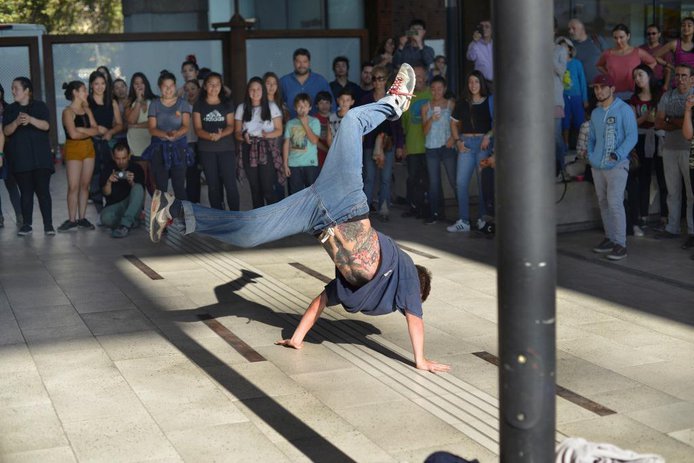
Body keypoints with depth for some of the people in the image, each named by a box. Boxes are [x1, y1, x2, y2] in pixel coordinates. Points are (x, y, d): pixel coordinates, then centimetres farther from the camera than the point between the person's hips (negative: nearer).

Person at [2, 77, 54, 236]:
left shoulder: (40, 106, 4)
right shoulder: (9, 110, 9)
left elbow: (46, 126, -10)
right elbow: (6, 131, -1)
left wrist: (30, 119, -27)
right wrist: (17, 122, -21)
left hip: (40, 156, -2)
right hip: (20, 157, 2)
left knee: (43, 190, -5)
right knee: (25, 191, 2)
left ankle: (48, 224, -3)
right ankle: (26, 224, 5)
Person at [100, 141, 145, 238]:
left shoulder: (136, 168, -4)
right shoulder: (108, 167, 1)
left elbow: (139, 193, -9)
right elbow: (106, 193, -2)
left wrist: (131, 182, -29)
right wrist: (108, 182, -24)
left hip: (132, 206, 0)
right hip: (114, 205, 0)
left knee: (138, 187, -31)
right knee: (106, 218, -35)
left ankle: (125, 224, -35)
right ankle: (131, 222, -7)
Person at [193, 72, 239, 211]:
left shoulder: (227, 104, 8)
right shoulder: (199, 105, 6)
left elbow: (230, 126, 1)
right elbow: (198, 129, -2)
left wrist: (221, 134, -21)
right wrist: (210, 136, -23)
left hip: (226, 148, 0)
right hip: (206, 149, 0)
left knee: (230, 183, -7)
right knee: (213, 185, 4)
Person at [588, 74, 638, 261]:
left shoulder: (624, 110, -6)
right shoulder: (595, 113, 14)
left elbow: (632, 136, -12)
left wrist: (617, 155, -22)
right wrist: (591, 156, 6)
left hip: (617, 165, -7)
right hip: (597, 166, 7)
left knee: (615, 203, -14)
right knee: (603, 203, 11)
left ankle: (620, 244, -10)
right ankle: (609, 238, 21)